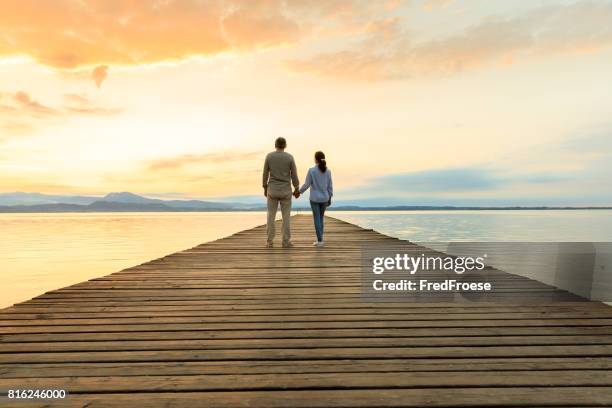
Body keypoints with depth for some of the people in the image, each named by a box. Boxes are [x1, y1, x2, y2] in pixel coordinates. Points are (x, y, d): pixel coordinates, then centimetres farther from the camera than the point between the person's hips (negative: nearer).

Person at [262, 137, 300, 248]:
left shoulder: (269, 156, -3)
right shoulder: (290, 157, -6)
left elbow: (265, 174, 1)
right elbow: (294, 175, -4)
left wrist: (265, 189, 13)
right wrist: (297, 189, 8)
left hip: (272, 190, 1)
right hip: (285, 191, -1)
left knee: (271, 216, 9)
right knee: (286, 216, 6)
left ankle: (270, 242, 8)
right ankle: (286, 242, 6)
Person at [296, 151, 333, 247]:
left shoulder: (311, 170, -12)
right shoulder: (328, 171, -2)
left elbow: (307, 185, -11)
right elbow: (330, 186, 1)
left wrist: (299, 192, 5)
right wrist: (329, 198, 12)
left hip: (314, 199, -3)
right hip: (324, 198, 3)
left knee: (317, 219, 3)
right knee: (321, 218, 16)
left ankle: (320, 240, 1)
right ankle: (320, 239, 18)